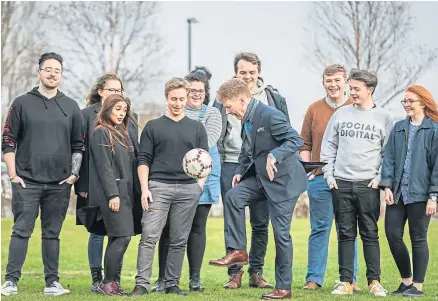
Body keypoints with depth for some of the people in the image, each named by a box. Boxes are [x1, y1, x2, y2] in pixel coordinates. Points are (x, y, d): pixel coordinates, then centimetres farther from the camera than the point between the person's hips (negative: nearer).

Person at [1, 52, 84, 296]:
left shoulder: (71, 107, 10)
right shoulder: (22, 103, 3)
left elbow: (78, 145, 13)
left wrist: (74, 175, 3)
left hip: (59, 185, 2)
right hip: (26, 182, -2)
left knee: (53, 233, 7)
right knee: (21, 231, -4)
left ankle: (52, 282, 10)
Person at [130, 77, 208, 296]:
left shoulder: (197, 128, 14)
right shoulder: (153, 127, 9)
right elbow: (143, 160, 5)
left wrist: (200, 184, -4)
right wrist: (144, 188, -6)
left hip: (188, 190, 2)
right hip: (158, 187, -2)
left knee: (179, 240, 4)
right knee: (149, 236, -11)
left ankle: (172, 284, 10)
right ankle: (141, 283, -12)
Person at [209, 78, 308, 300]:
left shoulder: (270, 116, -21)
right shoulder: (247, 120, 6)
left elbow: (296, 140, -25)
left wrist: (274, 156, -38)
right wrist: (241, 171, 6)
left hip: (283, 180, -8)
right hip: (261, 178, 8)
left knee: (281, 232, -3)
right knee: (233, 196, -11)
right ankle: (237, 251, -4)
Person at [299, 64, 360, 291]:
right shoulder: (314, 110, 8)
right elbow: (305, 143, 11)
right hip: (320, 178, 1)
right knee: (319, 228, 4)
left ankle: (349, 279, 10)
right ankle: (314, 278, 8)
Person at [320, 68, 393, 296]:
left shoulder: (383, 118, 2)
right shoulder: (341, 114, 8)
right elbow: (328, 146, 11)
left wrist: (380, 178, -6)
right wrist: (329, 175, 3)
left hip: (368, 185, -2)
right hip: (341, 184, 2)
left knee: (370, 234, 0)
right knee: (345, 234, 5)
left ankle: (374, 281, 6)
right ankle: (346, 281, 8)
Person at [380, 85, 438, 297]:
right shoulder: (399, 128, 12)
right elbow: (389, 158, 8)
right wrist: (387, 186, -3)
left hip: (419, 194, -5)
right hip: (397, 192, 5)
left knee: (418, 239, 2)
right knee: (393, 235, 3)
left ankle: (417, 286, 11)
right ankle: (406, 280, 19)